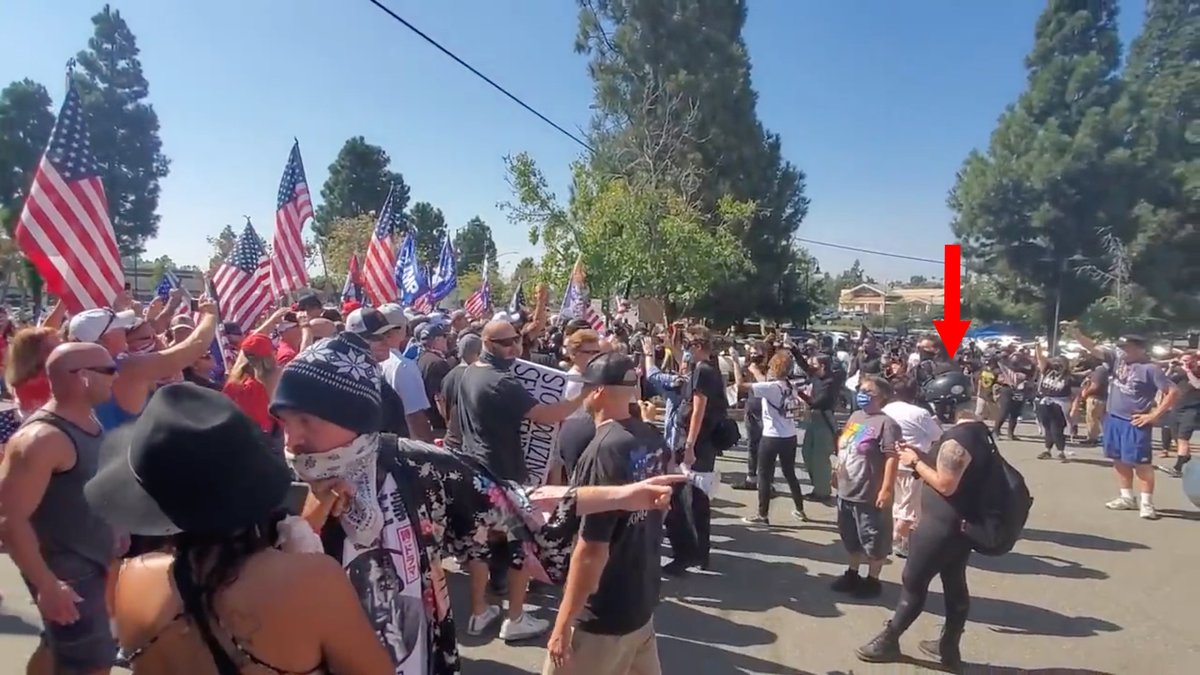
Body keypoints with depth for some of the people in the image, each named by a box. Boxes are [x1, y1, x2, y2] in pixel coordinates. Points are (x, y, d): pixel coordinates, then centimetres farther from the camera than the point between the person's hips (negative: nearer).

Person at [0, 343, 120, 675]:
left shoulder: (87, 420, 3)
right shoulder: (42, 438, -25)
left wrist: (114, 535, 20)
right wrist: (48, 585, -25)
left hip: (90, 563, 9)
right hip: (67, 573, -9)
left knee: (59, 647, 24)